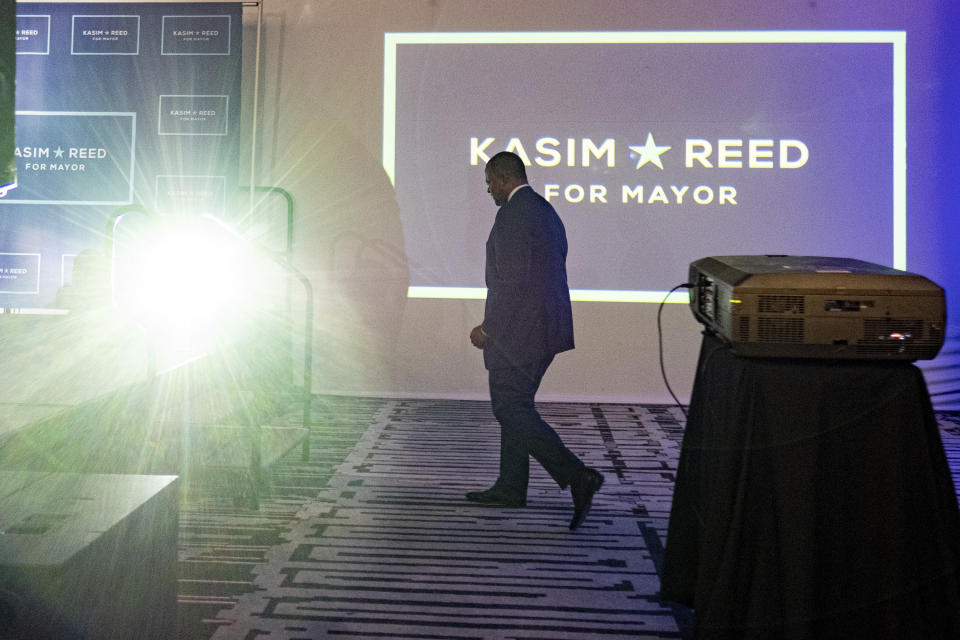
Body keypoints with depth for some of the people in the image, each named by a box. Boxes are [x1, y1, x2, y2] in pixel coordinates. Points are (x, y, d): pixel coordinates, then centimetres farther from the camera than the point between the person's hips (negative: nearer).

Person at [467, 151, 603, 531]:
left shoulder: (513, 215, -15)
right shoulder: (545, 210, 17)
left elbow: (513, 281, -22)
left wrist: (488, 329, -13)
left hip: (518, 330, -10)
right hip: (545, 327, 10)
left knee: (510, 409, -6)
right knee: (515, 406, 16)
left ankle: (578, 477, -11)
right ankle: (511, 488, 24)